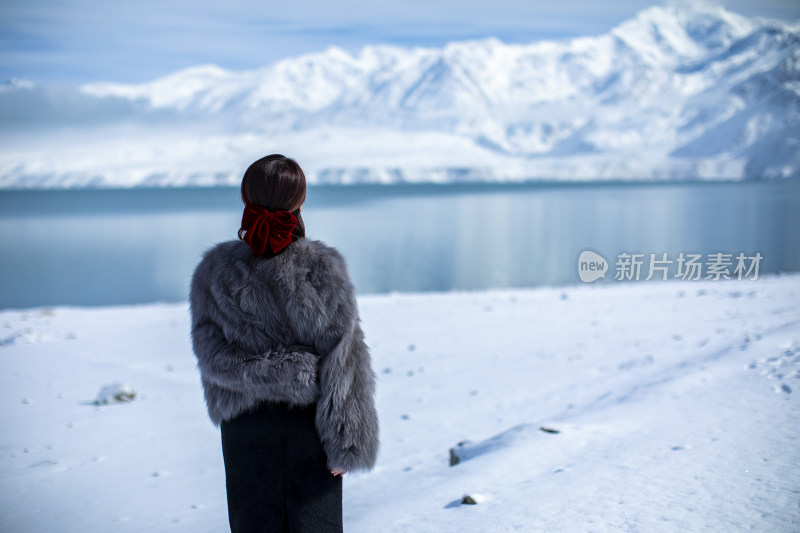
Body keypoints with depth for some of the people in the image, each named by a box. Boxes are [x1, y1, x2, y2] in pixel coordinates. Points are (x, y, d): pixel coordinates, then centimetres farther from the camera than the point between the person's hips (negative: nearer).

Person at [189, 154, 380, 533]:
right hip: (309, 424, -1)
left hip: (247, 429, 1)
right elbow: (344, 366, -13)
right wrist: (348, 445, -8)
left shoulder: (214, 272, -8)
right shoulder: (324, 269, -14)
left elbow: (212, 356, -13)